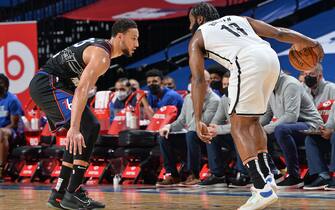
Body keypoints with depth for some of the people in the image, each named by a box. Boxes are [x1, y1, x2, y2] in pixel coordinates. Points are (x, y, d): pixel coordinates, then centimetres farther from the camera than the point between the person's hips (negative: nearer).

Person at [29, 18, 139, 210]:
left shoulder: (99, 47, 15)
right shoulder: (101, 55, -18)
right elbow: (82, 90, -31)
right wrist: (74, 128, -39)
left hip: (44, 85, 11)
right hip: (47, 84, -11)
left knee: (89, 128, 15)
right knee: (87, 128, -20)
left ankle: (59, 194, 17)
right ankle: (73, 194, -21)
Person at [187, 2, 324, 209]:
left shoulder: (197, 38, 20)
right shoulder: (238, 19, 33)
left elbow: (198, 79, 9)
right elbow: (279, 33, 25)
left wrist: (198, 120, 4)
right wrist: (310, 43, 34)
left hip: (248, 63, -6)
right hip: (271, 56, 6)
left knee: (239, 127, 1)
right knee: (252, 121, 24)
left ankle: (263, 191, -12)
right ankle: (266, 177, 20)